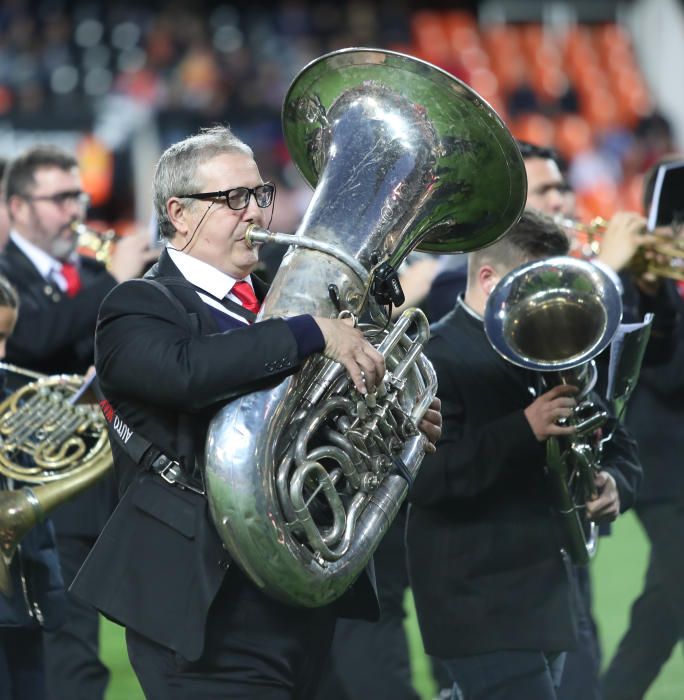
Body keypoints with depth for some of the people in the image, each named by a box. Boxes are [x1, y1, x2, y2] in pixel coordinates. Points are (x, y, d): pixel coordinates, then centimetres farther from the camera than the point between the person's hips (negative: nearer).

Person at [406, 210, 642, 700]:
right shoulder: (437, 359, -11)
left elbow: (619, 447, 18)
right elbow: (425, 479, -23)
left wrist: (613, 484, -5)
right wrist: (525, 430, -29)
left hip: (549, 600, 8)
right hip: (482, 609, -8)